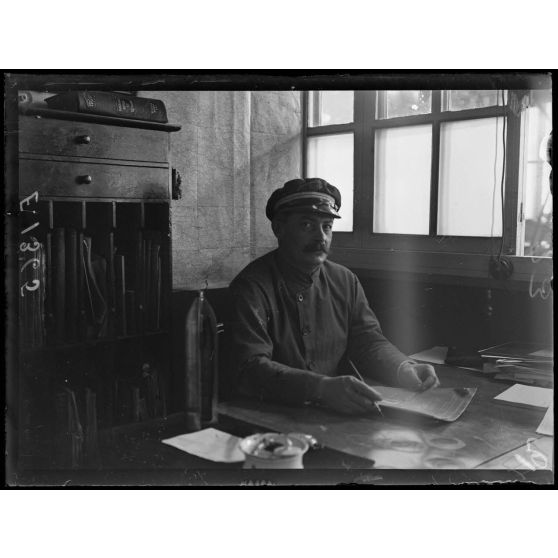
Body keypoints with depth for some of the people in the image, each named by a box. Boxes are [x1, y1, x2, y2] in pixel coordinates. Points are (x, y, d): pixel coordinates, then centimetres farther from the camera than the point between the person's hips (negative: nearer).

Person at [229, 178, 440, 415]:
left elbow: (369, 341, 9)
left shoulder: (345, 281, 11)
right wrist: (322, 388, -36)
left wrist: (404, 368, -14)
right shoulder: (252, 286, -10)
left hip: (341, 417, 6)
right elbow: (252, 368, -21)